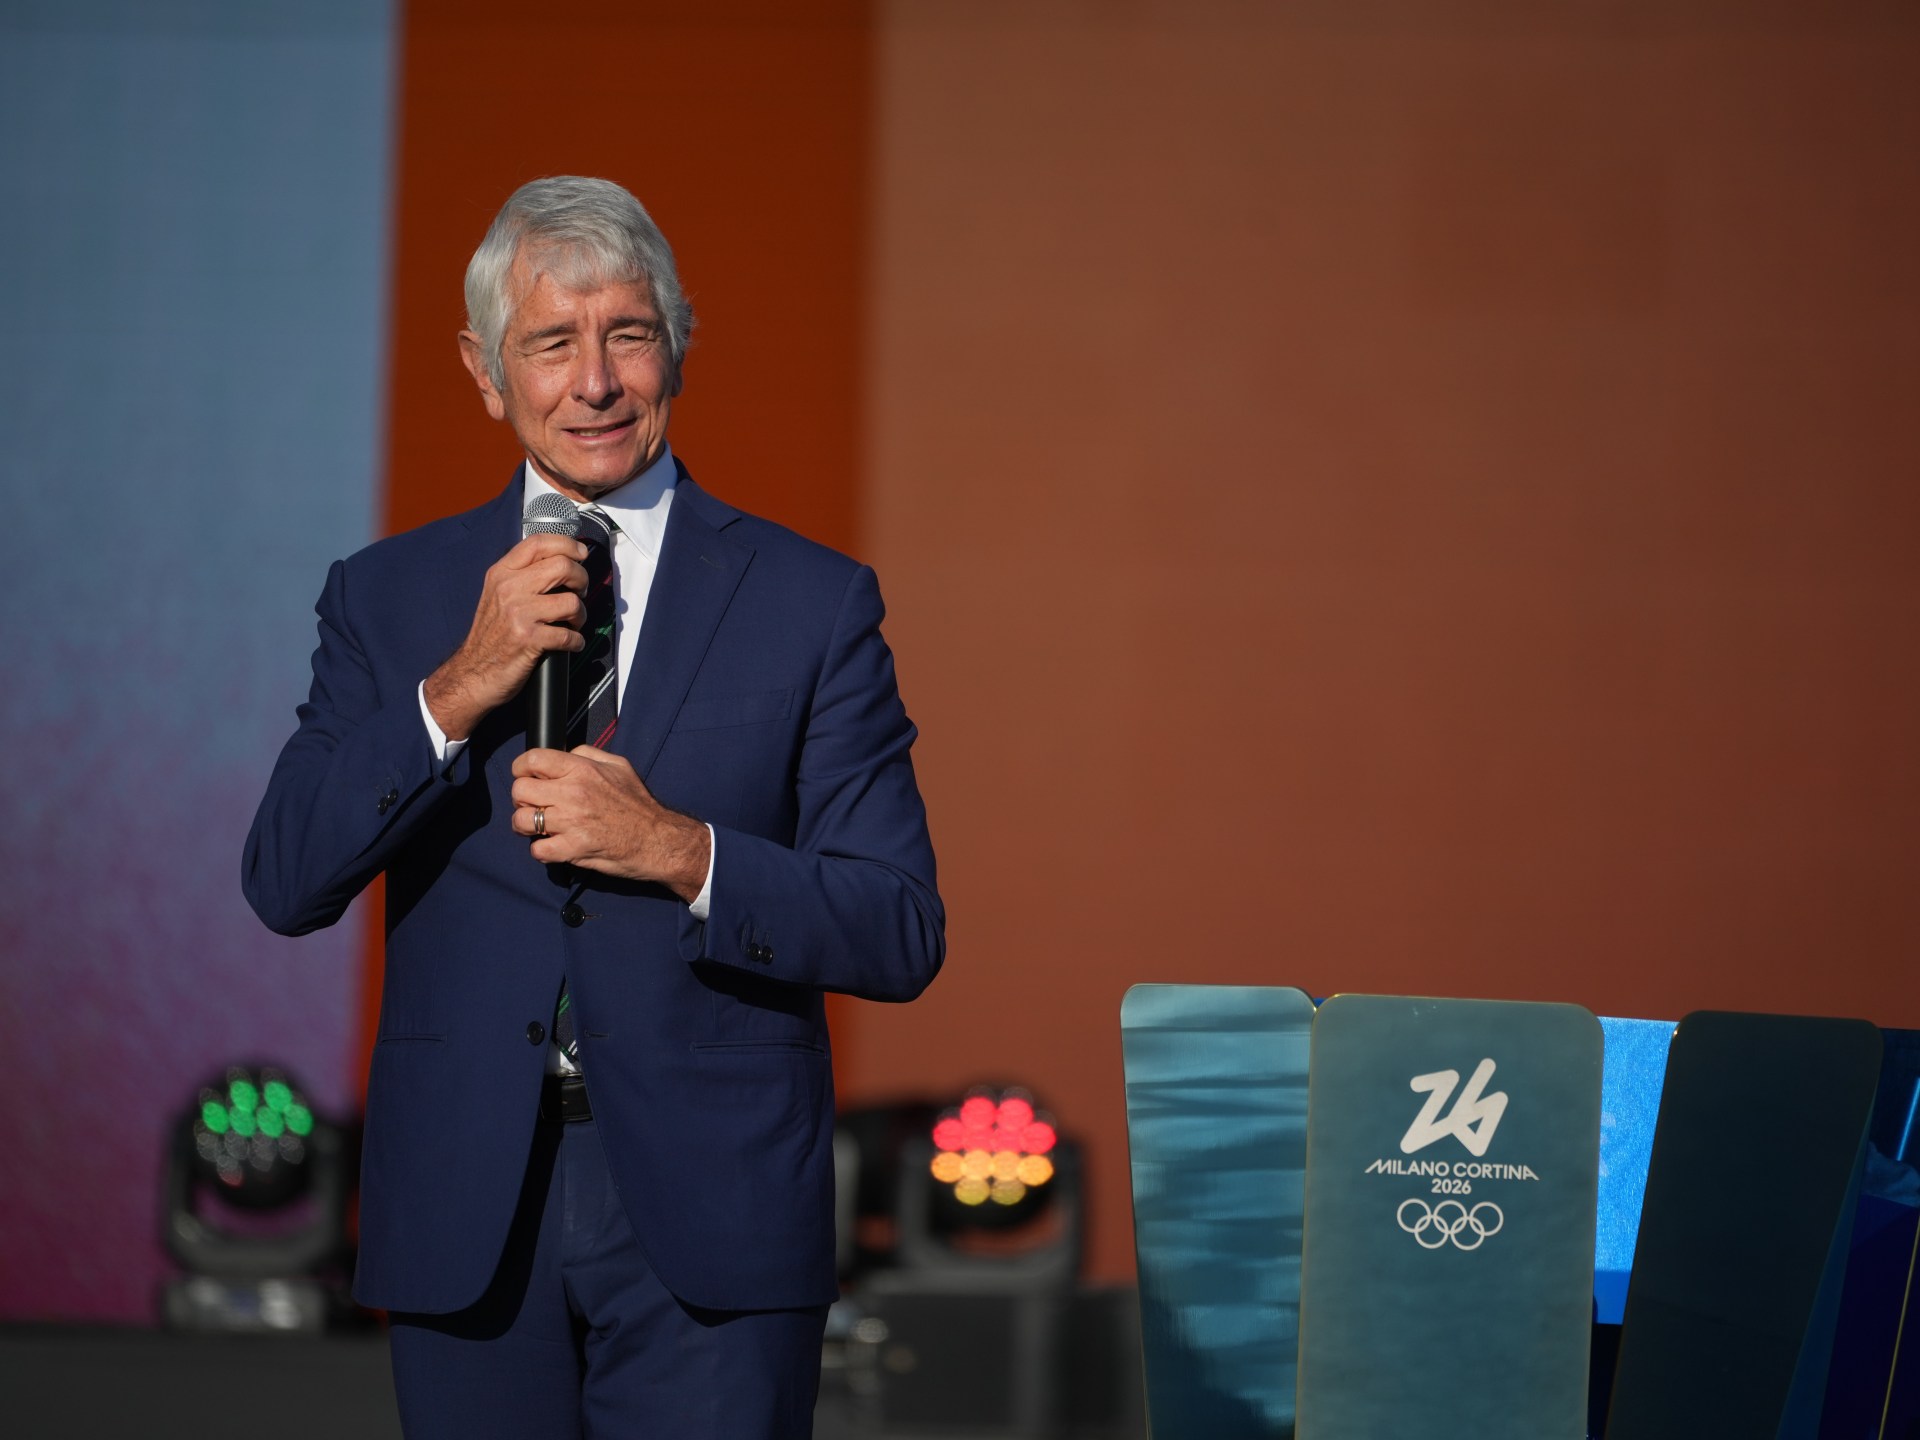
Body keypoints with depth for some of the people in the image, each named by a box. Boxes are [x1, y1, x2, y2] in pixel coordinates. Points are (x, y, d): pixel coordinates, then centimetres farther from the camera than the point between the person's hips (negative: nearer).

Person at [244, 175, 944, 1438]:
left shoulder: (812, 602, 3)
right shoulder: (388, 599, 8)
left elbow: (903, 937, -1)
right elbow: (285, 885, -2)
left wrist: (682, 852, -16)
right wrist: (458, 691, -13)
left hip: (711, 1226, -2)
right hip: (467, 1219, 2)